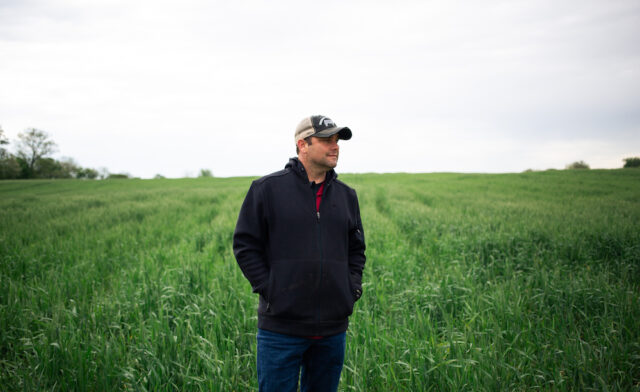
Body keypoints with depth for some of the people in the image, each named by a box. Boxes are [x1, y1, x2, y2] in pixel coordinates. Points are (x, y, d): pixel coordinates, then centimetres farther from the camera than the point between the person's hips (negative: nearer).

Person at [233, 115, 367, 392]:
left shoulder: (346, 195, 11)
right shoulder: (267, 188, -3)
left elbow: (357, 249, 20)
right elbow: (245, 245, -2)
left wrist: (353, 288, 6)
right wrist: (269, 290, -8)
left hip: (333, 328, 5)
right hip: (281, 327, -4)